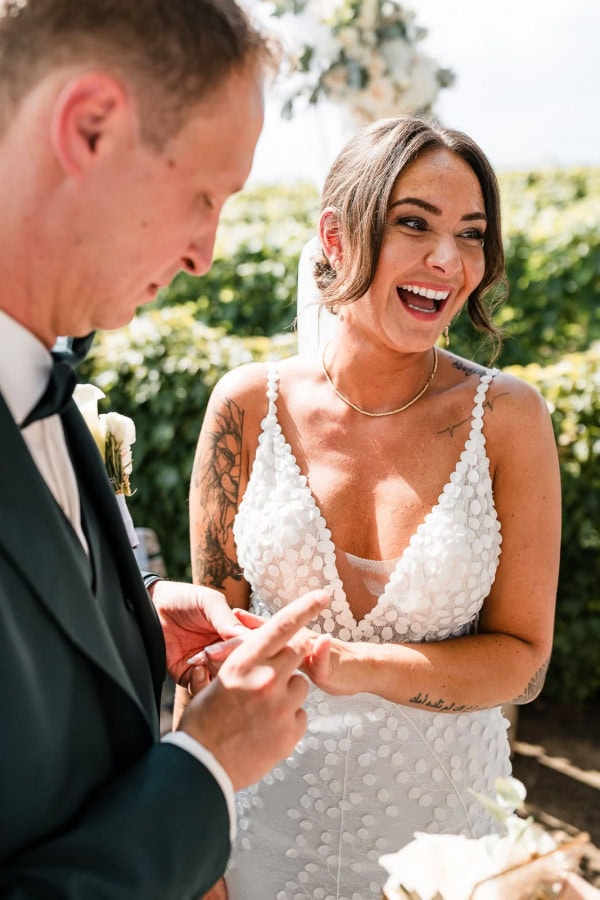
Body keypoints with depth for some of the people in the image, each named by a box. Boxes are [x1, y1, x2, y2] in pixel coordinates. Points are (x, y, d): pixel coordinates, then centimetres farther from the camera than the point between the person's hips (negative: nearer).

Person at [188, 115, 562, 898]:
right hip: (268, 819, 1)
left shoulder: (507, 417, -12)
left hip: (442, 813, 0)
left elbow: (522, 658, -8)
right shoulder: (249, 405, -10)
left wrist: (345, 666, -23)